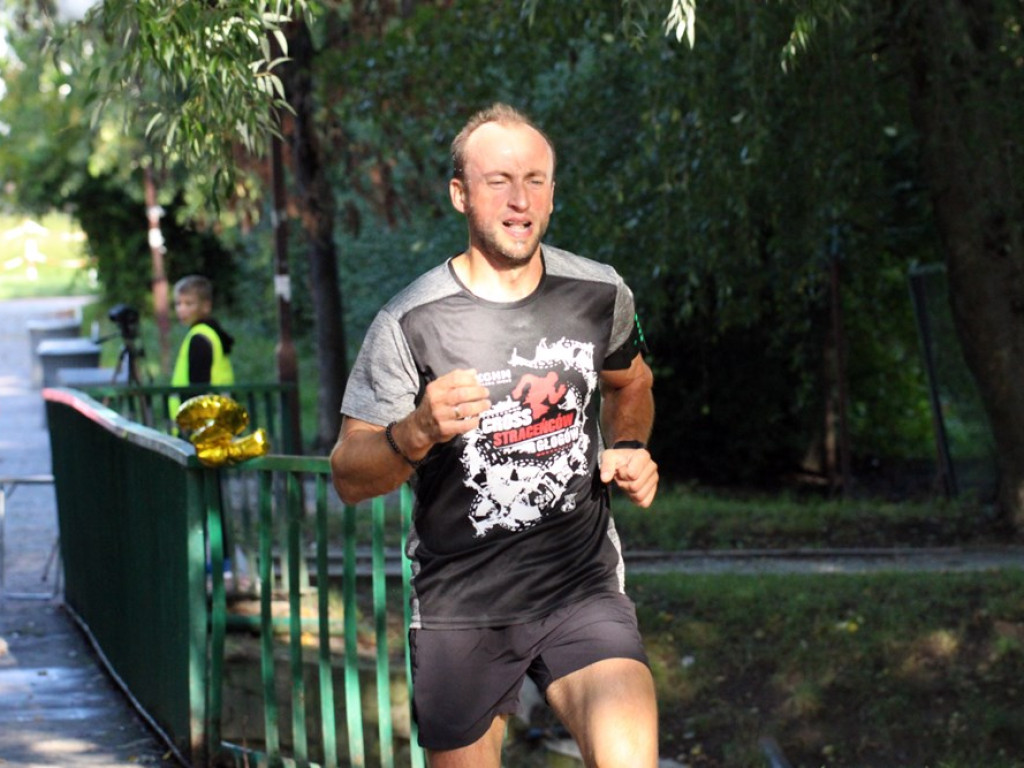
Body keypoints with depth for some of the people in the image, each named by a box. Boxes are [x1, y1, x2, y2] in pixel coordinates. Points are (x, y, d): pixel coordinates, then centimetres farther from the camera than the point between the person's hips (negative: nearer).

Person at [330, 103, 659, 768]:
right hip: (461, 607, -1)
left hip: (585, 588, 1)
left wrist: (629, 450, 6)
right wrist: (417, 433, -30)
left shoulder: (601, 294, 1)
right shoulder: (410, 324, -10)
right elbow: (349, 478, -11)